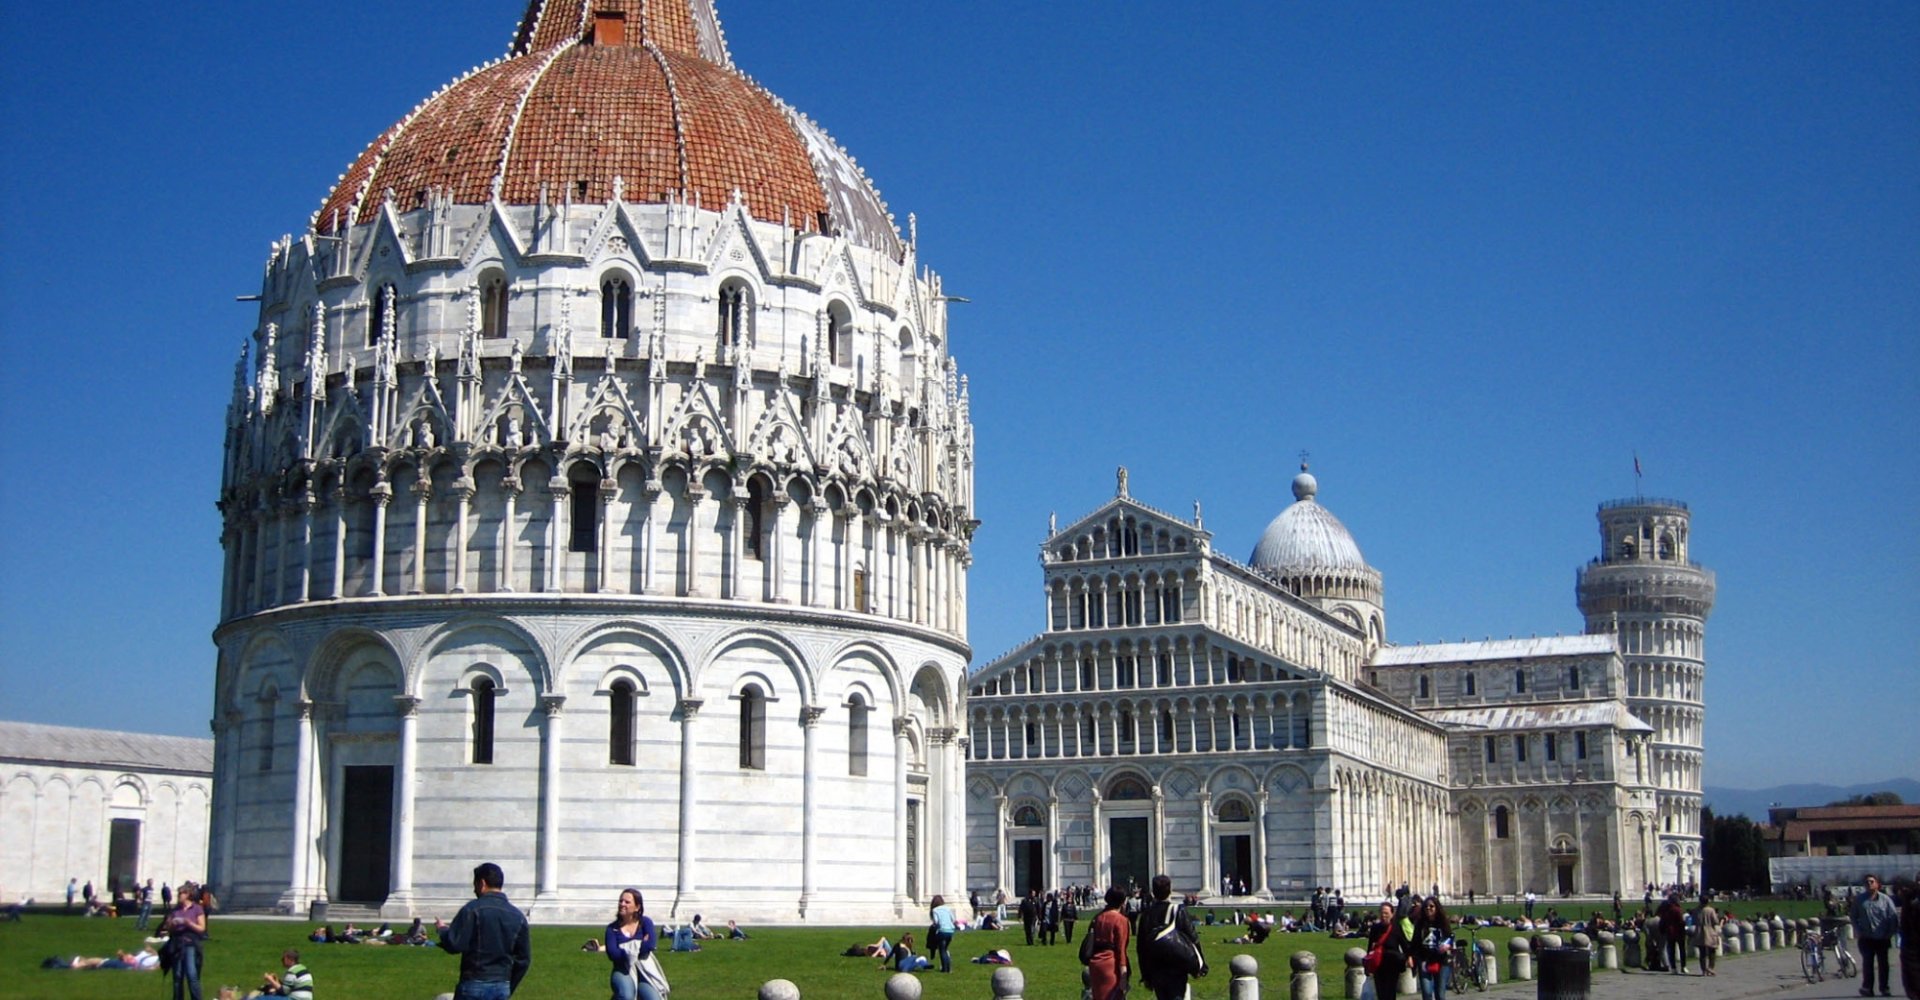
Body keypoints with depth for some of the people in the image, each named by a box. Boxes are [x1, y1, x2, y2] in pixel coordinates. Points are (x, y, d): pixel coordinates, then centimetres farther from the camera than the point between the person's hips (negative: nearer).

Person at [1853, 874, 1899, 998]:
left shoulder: (1885, 899, -4)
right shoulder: (1859, 899, -1)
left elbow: (1894, 917, -4)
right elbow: (1853, 916, 6)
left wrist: (1890, 932, -8)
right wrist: (1858, 930, -3)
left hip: (1882, 938, 0)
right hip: (1866, 938, 0)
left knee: (1883, 964, 8)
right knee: (1867, 963, -2)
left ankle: (1885, 988, 16)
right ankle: (1867, 987, 3)